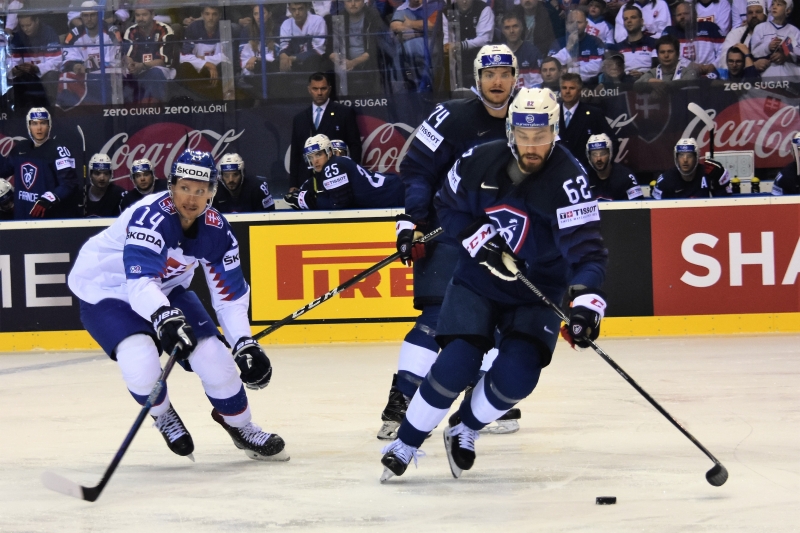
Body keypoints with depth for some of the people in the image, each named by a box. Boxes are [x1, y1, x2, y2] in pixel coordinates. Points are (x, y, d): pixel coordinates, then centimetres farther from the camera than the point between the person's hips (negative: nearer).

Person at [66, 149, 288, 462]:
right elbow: (139, 282, -44)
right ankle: (163, 415, 4)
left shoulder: (216, 230, -12)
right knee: (142, 363, -30)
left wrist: (245, 343, -14)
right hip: (104, 288, -6)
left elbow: (229, 294, -3)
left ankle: (240, 426, 23)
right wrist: (165, 317, -61)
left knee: (212, 355, -5)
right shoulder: (151, 217, -33)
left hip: (165, 290, 6)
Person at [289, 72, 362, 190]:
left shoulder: (345, 113, 6)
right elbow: (295, 153, 16)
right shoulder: (299, 118, 16)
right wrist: (293, 185, 10)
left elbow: (355, 145, 5)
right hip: (307, 180, 3)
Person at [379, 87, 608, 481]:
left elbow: (585, 248, -30)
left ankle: (463, 431, 12)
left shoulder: (568, 179, -24)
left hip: (538, 292, -1)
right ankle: (404, 444, 4)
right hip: (478, 281, 1)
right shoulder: (480, 162, -14)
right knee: (456, 366, -15)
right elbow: (448, 205, 4)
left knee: (516, 375, -17)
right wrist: (478, 239, -14)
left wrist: (586, 301, -46)